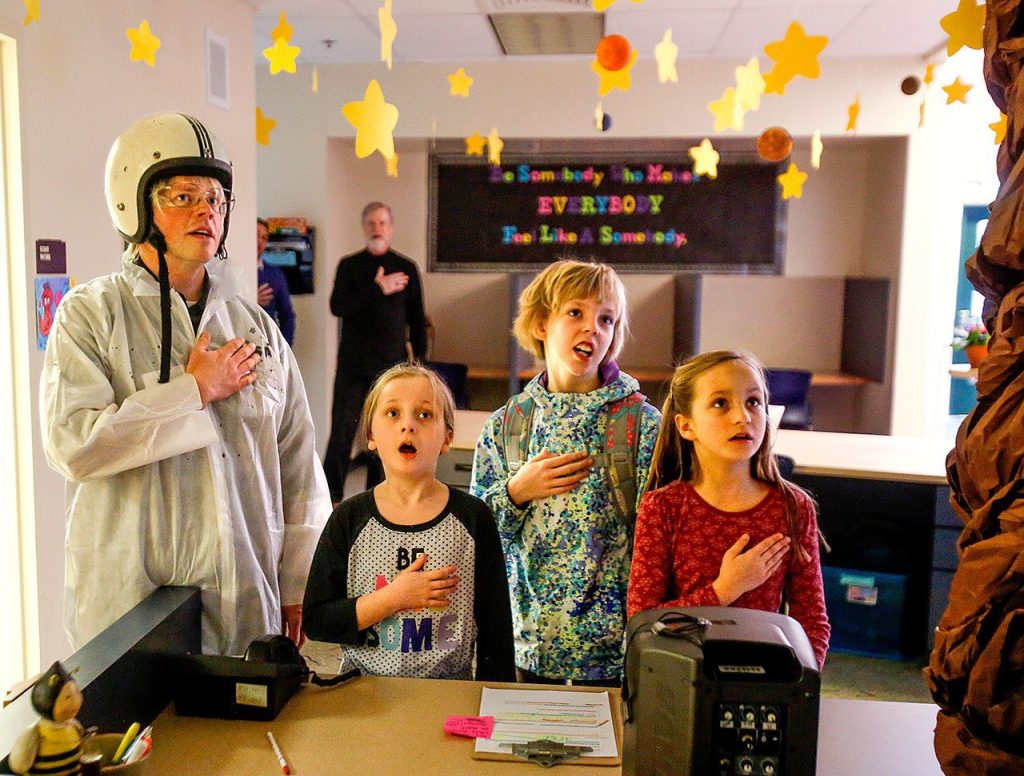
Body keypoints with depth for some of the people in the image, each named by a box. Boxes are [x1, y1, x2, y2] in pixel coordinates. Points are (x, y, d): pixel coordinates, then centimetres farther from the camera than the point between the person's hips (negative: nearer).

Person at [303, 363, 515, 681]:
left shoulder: (472, 517, -1)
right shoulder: (349, 519, 0)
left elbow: (497, 628, 5)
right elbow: (315, 622, -1)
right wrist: (393, 598, -11)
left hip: (449, 690, 0)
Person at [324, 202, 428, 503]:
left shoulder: (406, 268, 7)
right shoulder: (349, 265, 6)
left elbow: (416, 319, 9)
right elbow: (338, 306, -9)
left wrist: (421, 361, 5)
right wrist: (379, 289, -14)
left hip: (392, 364, 1)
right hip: (353, 362, 0)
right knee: (342, 429, -2)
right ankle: (332, 494, 9)